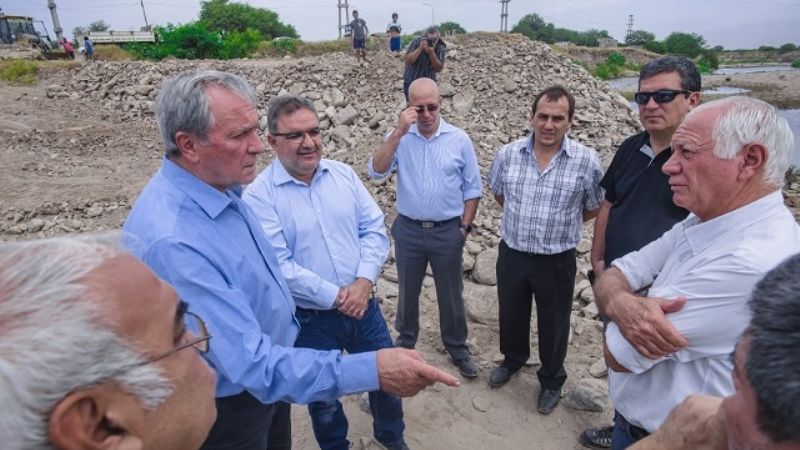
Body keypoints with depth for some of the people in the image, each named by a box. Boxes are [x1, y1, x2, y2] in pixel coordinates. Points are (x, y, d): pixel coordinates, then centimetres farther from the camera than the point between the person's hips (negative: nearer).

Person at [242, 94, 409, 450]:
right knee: (323, 397, 19)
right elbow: (279, 266, -19)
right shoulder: (259, 196, -14)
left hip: (364, 306, 4)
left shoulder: (344, 174, 0)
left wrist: (364, 280, -15)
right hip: (310, 319, -4)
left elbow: (374, 229, -1)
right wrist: (335, 297, -18)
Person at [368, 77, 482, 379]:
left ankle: (457, 348, 35)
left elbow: (472, 188, 1)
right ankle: (405, 340, 42)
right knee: (407, 291, 19)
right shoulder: (399, 137, -4)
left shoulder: (459, 139, -5)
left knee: (451, 294, 14)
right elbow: (376, 171, -20)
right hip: (408, 230, 1)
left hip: (447, 231, -1)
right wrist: (399, 132, -25)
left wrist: (464, 226, -2)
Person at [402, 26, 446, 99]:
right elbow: (407, 61, -22)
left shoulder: (441, 48, -10)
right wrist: (420, 48, -30)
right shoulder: (416, 42, -13)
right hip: (411, 83, -1)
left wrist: (431, 52, -30)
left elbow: (438, 69, -18)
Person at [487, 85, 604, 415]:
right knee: (511, 314, 22)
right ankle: (513, 359, 52)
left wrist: (561, 223, 4)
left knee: (553, 325, 16)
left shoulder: (586, 161, -14)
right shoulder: (508, 154, -6)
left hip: (557, 261, -2)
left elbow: (594, 208, 1)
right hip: (512, 254, 3)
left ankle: (552, 381, 42)